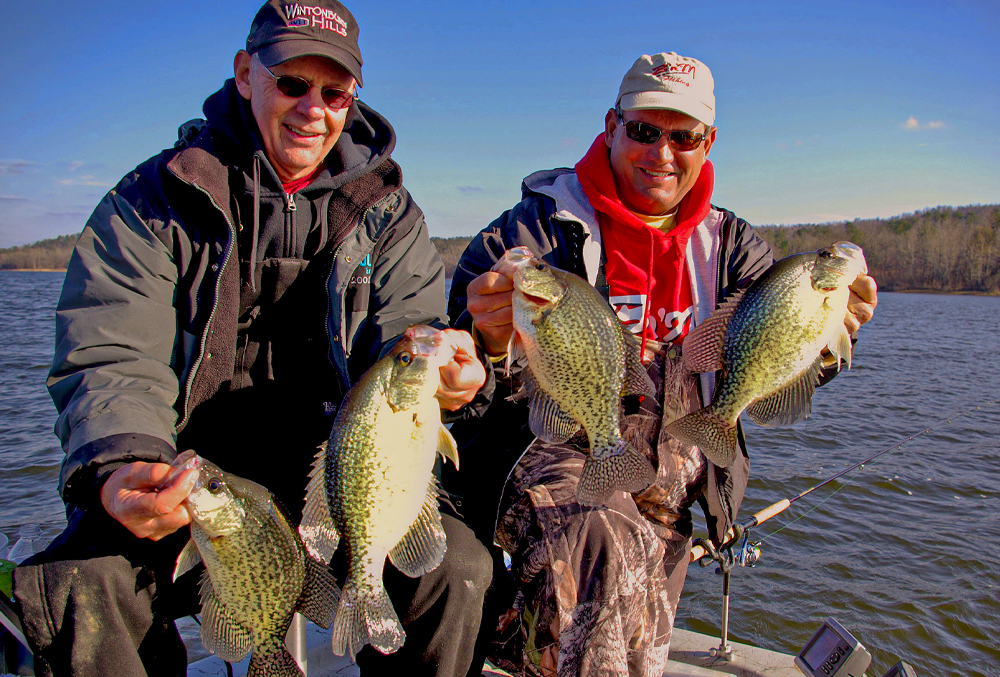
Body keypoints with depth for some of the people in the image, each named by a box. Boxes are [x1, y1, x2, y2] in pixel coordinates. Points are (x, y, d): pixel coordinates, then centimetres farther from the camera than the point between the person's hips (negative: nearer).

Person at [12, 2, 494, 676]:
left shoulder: (387, 210, 7)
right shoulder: (152, 199, 0)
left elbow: (402, 331, -3)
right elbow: (112, 362, -8)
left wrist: (443, 368, -29)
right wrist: (118, 469, -30)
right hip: (186, 477, 0)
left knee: (456, 567, -24)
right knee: (74, 589, -26)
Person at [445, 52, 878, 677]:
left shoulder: (732, 245, 9)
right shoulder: (542, 225, -3)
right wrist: (493, 344, -33)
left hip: (669, 482, 5)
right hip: (553, 453, -4)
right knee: (607, 546, -36)